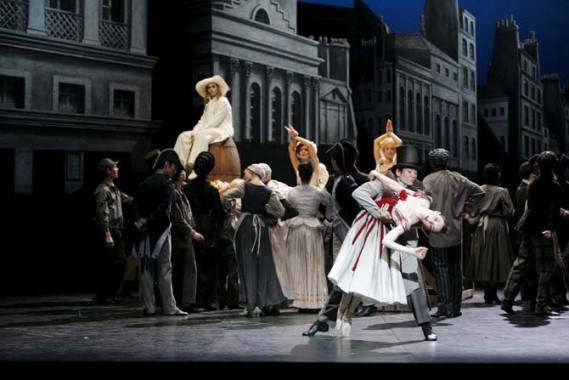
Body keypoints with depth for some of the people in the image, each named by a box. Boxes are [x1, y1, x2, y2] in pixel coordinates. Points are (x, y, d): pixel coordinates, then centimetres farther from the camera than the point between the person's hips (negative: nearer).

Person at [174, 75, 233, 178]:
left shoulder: (223, 101, -5)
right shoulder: (209, 104, 21)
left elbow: (216, 121, -15)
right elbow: (203, 120, 12)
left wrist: (198, 132, -18)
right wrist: (194, 131, -8)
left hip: (222, 130, -8)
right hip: (209, 130, 8)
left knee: (201, 136, -38)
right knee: (184, 136, -11)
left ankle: (192, 165, -48)